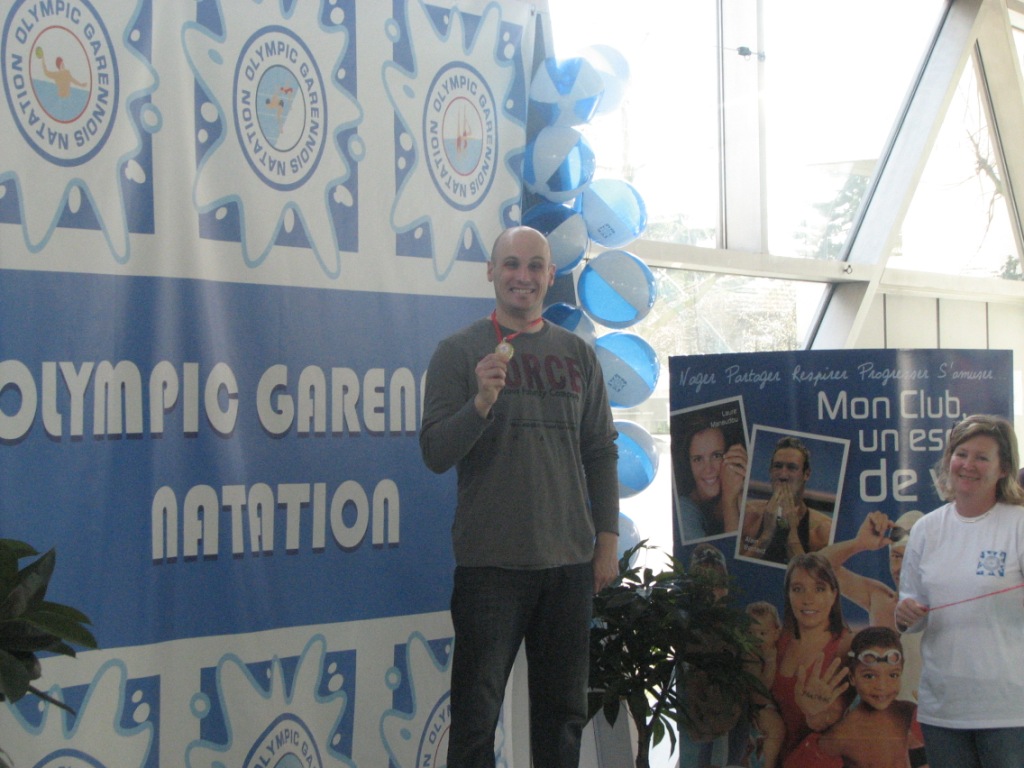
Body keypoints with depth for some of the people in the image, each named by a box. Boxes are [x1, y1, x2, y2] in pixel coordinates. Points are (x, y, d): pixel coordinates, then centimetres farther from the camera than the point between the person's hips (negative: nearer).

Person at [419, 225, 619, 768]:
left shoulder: (578, 355, 11)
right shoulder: (459, 352, 0)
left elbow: (601, 453, 14)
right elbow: (435, 454, -6)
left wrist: (607, 539, 8)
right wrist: (481, 402, -22)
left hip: (570, 560, 4)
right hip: (490, 561, -3)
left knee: (563, 713, 10)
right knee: (476, 714, -2)